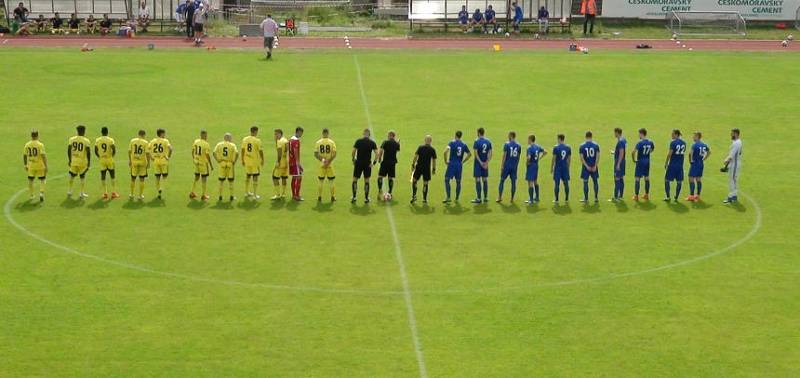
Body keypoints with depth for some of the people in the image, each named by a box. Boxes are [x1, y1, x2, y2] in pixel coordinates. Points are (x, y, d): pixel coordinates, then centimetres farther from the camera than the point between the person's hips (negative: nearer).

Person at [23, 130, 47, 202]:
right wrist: (46, 166, -10)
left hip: (31, 166, 3)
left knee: (30, 180, 18)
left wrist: (25, 165, 19)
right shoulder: (40, 145, -13)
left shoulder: (27, 145, -1)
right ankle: (41, 193, -7)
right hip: (40, 166, -3)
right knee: (42, 180, 10)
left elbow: (24, 156, 7)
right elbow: (43, 156, -16)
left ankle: (31, 195, 25)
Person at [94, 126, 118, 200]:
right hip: (109, 160, -2)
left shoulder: (97, 140, -1)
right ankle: (113, 192, 9)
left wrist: (99, 157, 11)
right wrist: (112, 156, 3)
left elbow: (95, 151, -3)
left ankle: (105, 193, 10)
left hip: (101, 160, 2)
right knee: (112, 176, 10)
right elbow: (114, 150, -15)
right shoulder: (111, 140, -8)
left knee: (103, 177, 10)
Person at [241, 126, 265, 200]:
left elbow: (242, 150, 6)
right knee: (255, 177, 1)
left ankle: (246, 192, 30)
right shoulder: (257, 140, -13)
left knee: (248, 176, 21)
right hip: (255, 161, -5)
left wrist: (242, 160, 16)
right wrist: (262, 160, 4)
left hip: (247, 161, 5)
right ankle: (255, 195, 2)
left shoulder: (244, 139, 2)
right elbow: (260, 151, -9)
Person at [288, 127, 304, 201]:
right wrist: (298, 163, -21)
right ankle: (297, 196, -8)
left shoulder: (290, 139, 14)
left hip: (291, 161, 9)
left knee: (294, 178, 14)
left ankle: (293, 195, 17)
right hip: (296, 162, -9)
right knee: (299, 178, -7)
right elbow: (296, 152, -20)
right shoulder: (296, 140, -15)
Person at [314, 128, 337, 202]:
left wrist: (321, 160, -6)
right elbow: (334, 154, -12)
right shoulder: (331, 142, -4)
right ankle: (333, 197, 9)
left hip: (321, 165, 1)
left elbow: (315, 154, -4)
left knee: (321, 181, 10)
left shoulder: (318, 142, 1)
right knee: (331, 181, 8)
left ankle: (319, 197, 11)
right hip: (330, 165, -1)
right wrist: (329, 161, -10)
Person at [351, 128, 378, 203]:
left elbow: (353, 152, -8)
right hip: (368, 164, 1)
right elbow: (377, 153, -9)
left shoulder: (358, 141, -5)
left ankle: (354, 197, 7)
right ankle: (366, 198, 12)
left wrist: (353, 160, 5)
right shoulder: (372, 142, -3)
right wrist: (374, 162, -4)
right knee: (367, 181, 11)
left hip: (358, 163, -1)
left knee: (355, 180, 10)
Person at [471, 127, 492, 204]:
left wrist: (481, 162, -13)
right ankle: (485, 197, 17)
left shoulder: (477, 141, -10)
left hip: (478, 163, -5)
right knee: (485, 180, 12)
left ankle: (478, 198, -5)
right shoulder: (488, 141, 6)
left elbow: (476, 153, -16)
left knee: (478, 180, -3)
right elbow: (490, 154, 2)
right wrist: (486, 162, -4)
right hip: (485, 163, 5)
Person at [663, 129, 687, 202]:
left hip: (672, 164, -6)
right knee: (679, 181, 8)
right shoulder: (683, 143, 7)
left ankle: (667, 197, 4)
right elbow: (683, 152, 11)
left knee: (667, 180, 6)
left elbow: (670, 154, -13)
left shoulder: (673, 143, -13)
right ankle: (676, 197, 10)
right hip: (680, 165, 6)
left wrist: (666, 163, -5)